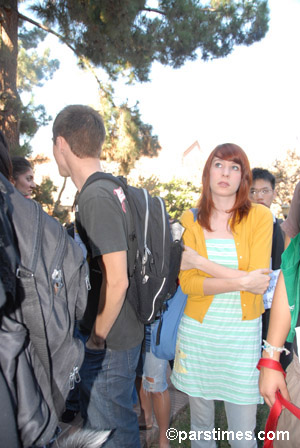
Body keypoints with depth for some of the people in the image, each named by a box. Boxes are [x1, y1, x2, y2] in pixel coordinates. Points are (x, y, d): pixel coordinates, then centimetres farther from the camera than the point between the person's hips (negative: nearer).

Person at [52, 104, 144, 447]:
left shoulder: (96, 197, -23)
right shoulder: (110, 187, 6)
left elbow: (116, 280, -26)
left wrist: (97, 338, -13)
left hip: (110, 342, -9)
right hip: (124, 330, 9)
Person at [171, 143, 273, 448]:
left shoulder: (260, 216, -4)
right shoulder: (190, 219, 0)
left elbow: (259, 280, -13)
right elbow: (187, 283, -8)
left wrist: (200, 262, -15)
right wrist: (241, 281, -19)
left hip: (242, 334, -1)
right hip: (197, 331, 2)